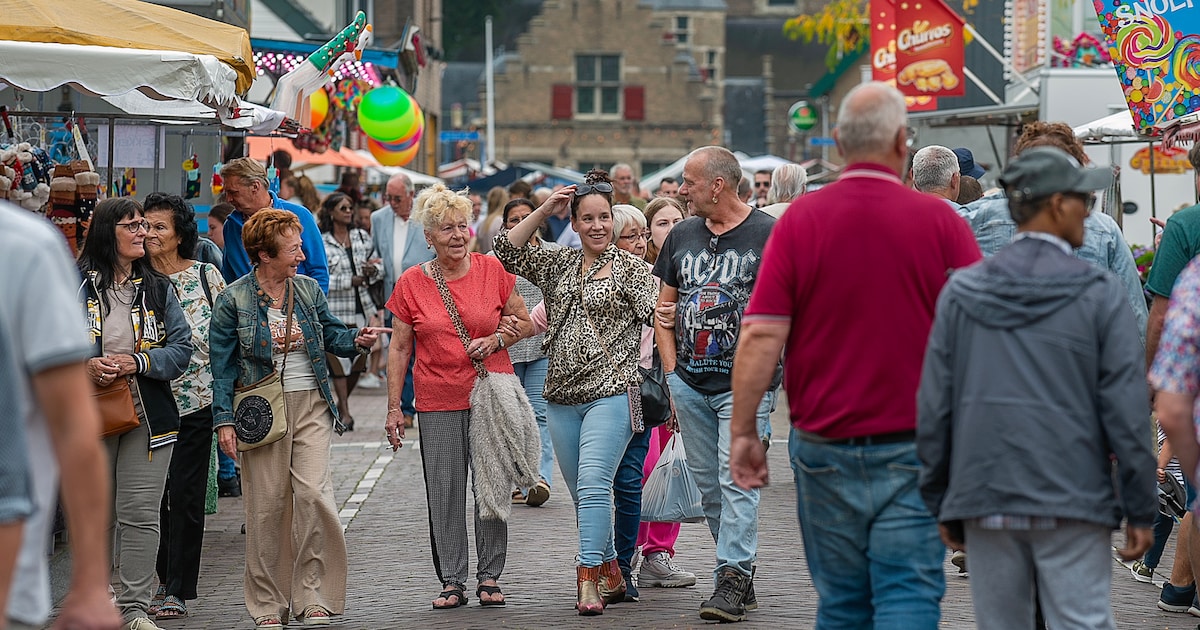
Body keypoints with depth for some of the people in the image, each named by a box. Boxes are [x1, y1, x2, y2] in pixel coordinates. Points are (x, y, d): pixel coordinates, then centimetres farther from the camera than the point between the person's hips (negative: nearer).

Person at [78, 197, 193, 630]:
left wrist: (137, 363, -12)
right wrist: (84, 366, -17)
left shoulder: (158, 289, 8)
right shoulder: (74, 287, 0)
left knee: (141, 513, -2)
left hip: (149, 415, 1)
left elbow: (181, 347, 4)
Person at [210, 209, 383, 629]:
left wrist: (357, 340, -4)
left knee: (313, 493, -11)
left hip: (310, 405, 2)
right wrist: (224, 420, -8)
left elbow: (331, 334, 19)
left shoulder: (309, 290, 9)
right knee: (267, 504, 0)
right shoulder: (233, 300, -2)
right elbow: (222, 366, -2)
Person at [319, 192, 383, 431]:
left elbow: (377, 269, 12)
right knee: (339, 361, -4)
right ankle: (345, 413, 3)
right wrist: (354, 280, -14)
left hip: (361, 308, 4)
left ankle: (342, 403, 28)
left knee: (358, 362, 6)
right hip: (335, 310, -4)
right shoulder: (320, 243, -3)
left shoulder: (362, 237, 10)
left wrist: (371, 272, -11)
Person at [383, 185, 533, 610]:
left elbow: (524, 323, 10)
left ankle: (490, 576, 10)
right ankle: (452, 582, 11)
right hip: (438, 402, 1)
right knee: (444, 492, 2)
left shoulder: (492, 270, 0)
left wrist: (496, 340, -10)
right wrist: (394, 408, 3)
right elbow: (399, 349, 6)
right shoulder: (411, 283, 1)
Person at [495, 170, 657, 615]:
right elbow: (507, 251, 9)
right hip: (562, 398, 6)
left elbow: (654, 320, -5)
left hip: (611, 393, -6)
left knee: (592, 484, -18)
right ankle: (611, 577, 22)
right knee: (583, 494, 10)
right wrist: (544, 211, 3)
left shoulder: (630, 267, 1)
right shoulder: (557, 265, 15)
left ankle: (589, 582, -19)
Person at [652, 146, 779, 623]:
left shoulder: (768, 234, -6)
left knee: (736, 481, -12)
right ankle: (742, 571, 19)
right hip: (690, 383, 6)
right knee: (709, 486, 9)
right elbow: (664, 306, 18)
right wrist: (671, 368, 8)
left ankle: (731, 580, -12)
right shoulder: (682, 235, 11)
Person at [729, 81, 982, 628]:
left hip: (824, 442, 2)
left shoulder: (800, 220, -3)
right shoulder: (939, 221, -4)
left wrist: (743, 432, 0)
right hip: (915, 443, -2)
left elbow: (760, 337, -7)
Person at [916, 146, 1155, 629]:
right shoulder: (1097, 294, -4)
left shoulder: (961, 294, 5)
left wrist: (939, 502, 13)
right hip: (1073, 505, -3)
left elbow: (934, 405, 5)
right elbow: (1126, 408, -6)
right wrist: (1141, 509, 0)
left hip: (986, 505, 3)